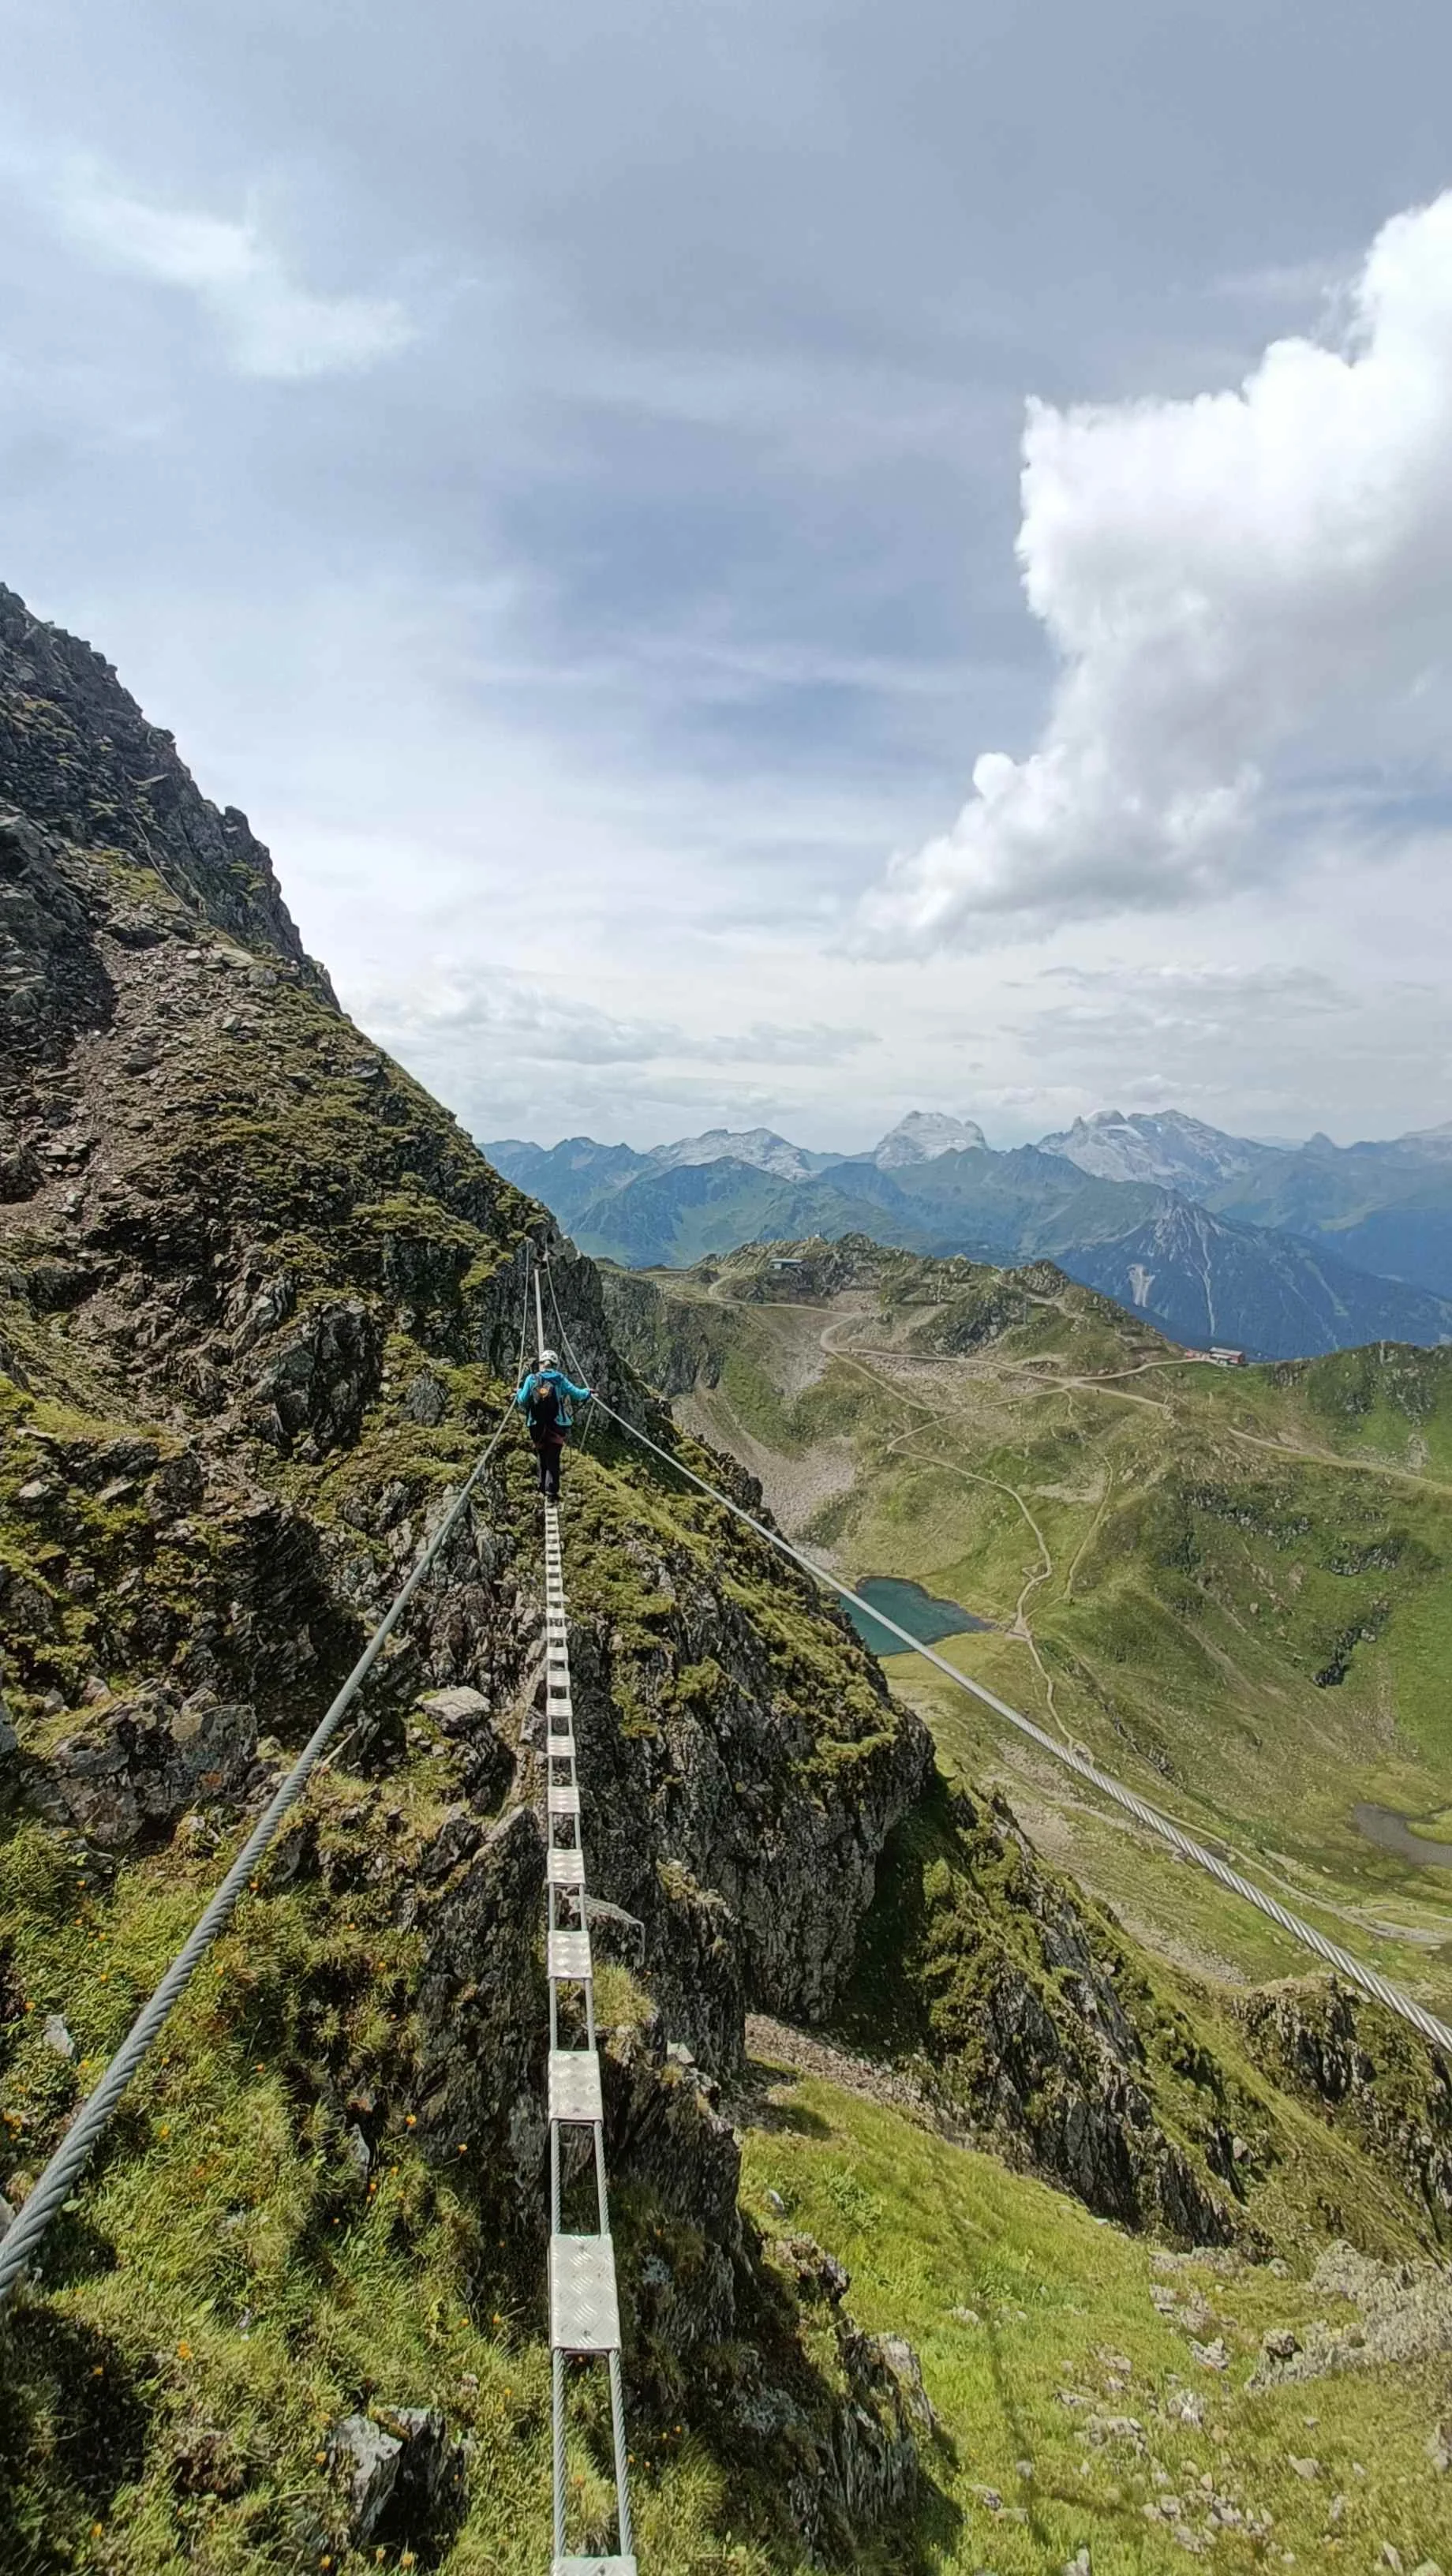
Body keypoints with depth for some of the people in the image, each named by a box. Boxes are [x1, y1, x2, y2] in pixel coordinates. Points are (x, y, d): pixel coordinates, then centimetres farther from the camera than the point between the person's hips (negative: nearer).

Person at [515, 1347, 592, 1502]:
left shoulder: (532, 1379, -1)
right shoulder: (560, 1379, -2)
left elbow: (523, 1400, 0)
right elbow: (577, 1394, -1)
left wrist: (518, 1393, 22)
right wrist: (587, 1392, 20)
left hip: (537, 1426, 1)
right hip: (557, 1425, -1)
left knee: (542, 1458, 17)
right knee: (553, 1460, 0)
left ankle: (543, 1489, 23)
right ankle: (551, 1492, -9)